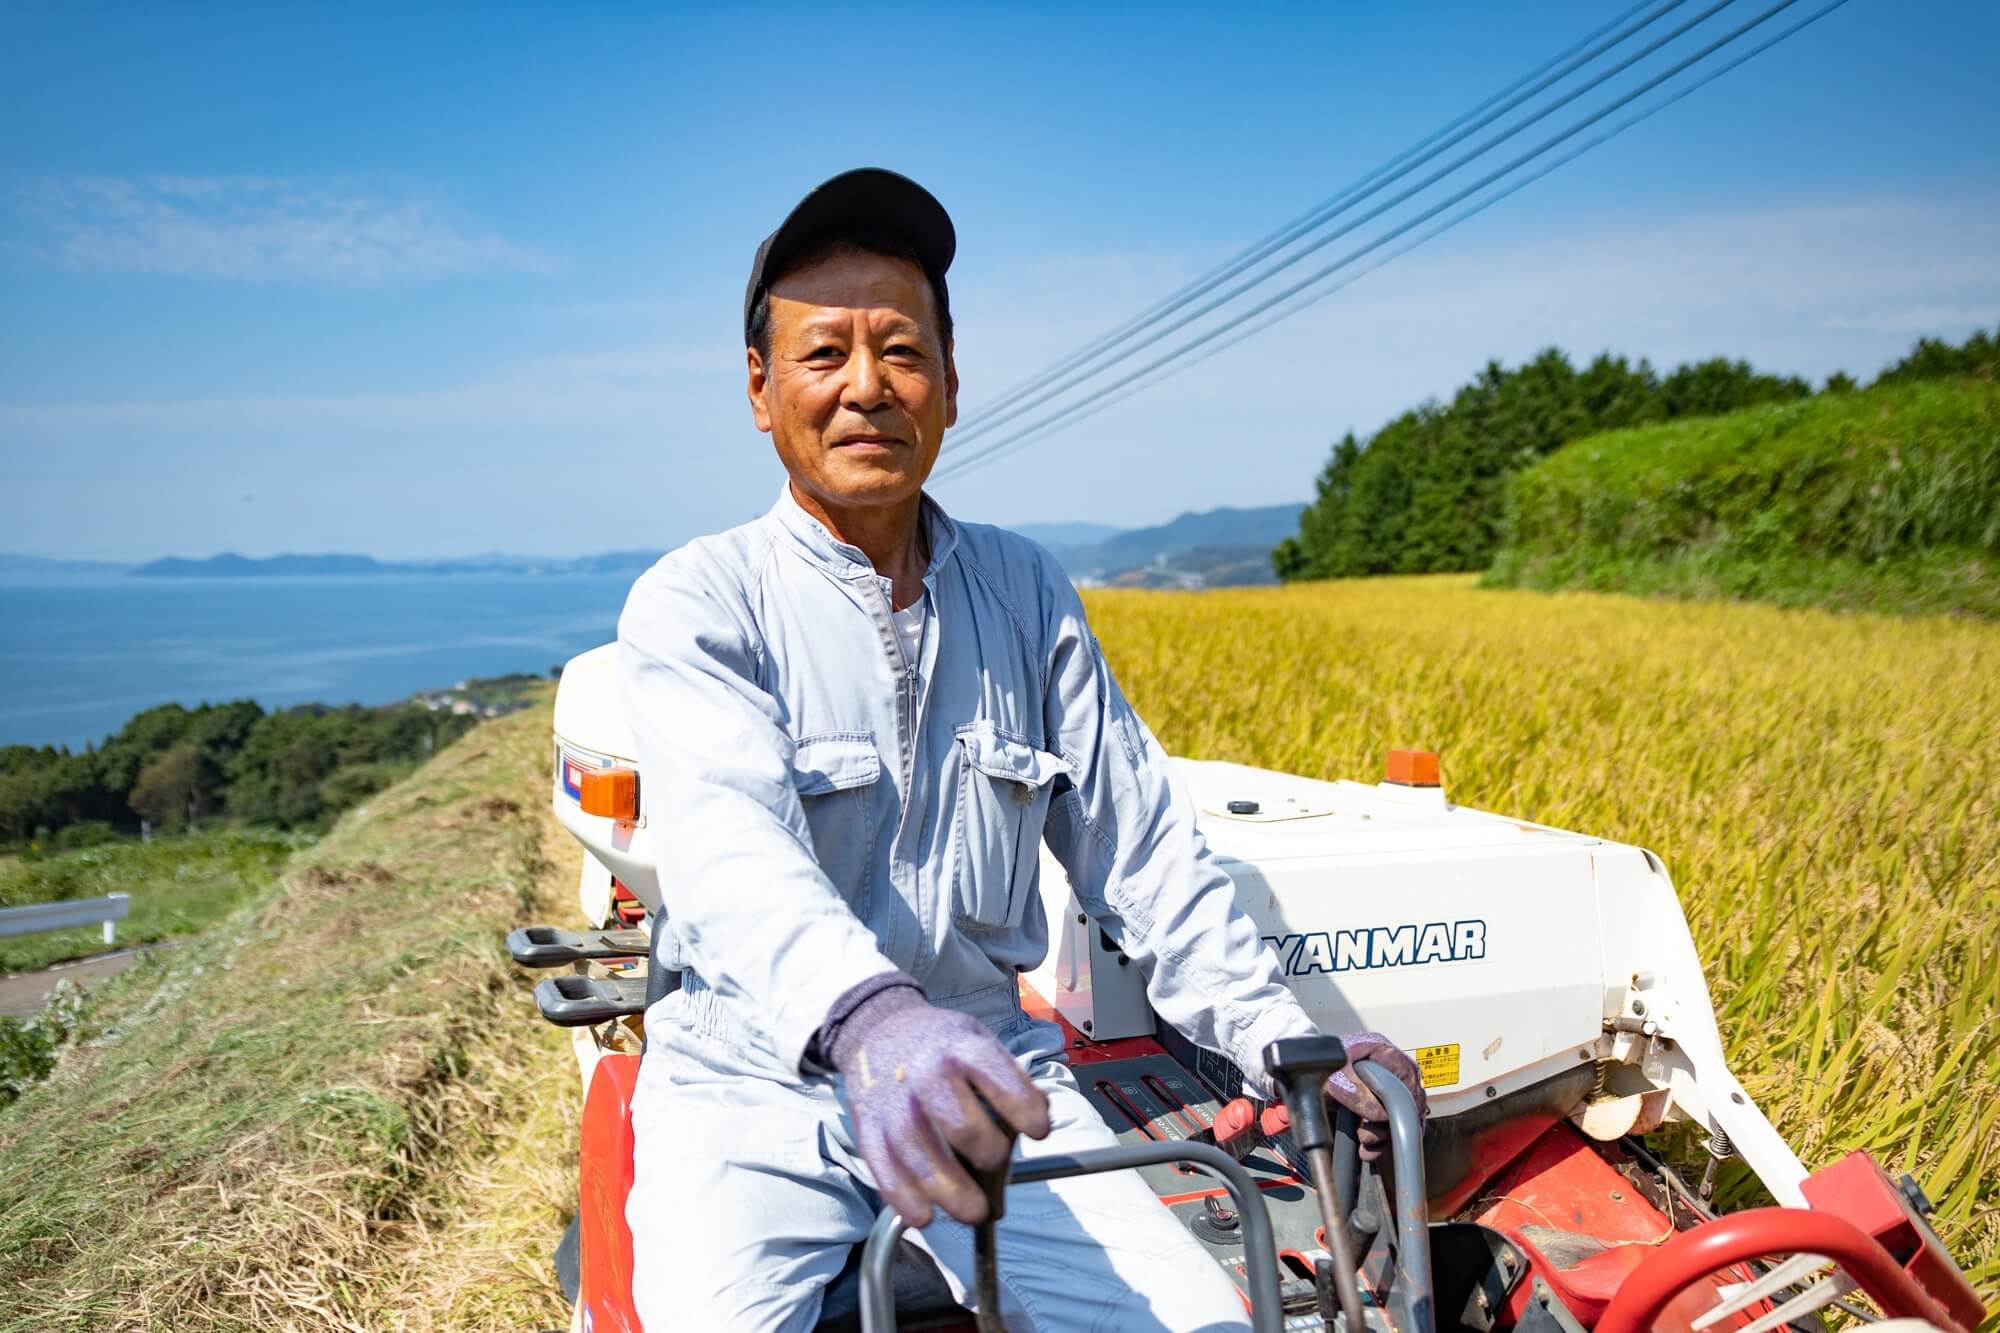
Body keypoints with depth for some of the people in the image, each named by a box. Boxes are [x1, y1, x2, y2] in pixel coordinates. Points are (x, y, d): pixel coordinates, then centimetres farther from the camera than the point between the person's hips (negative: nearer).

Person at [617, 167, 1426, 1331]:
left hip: (993, 1076, 3)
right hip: (757, 1088, -2)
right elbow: (729, 835, -25)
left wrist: (1281, 1038, -8)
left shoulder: (1028, 591, 6)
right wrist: (868, 1018, -45)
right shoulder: (695, 606, -7)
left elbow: (1140, 844, 5)